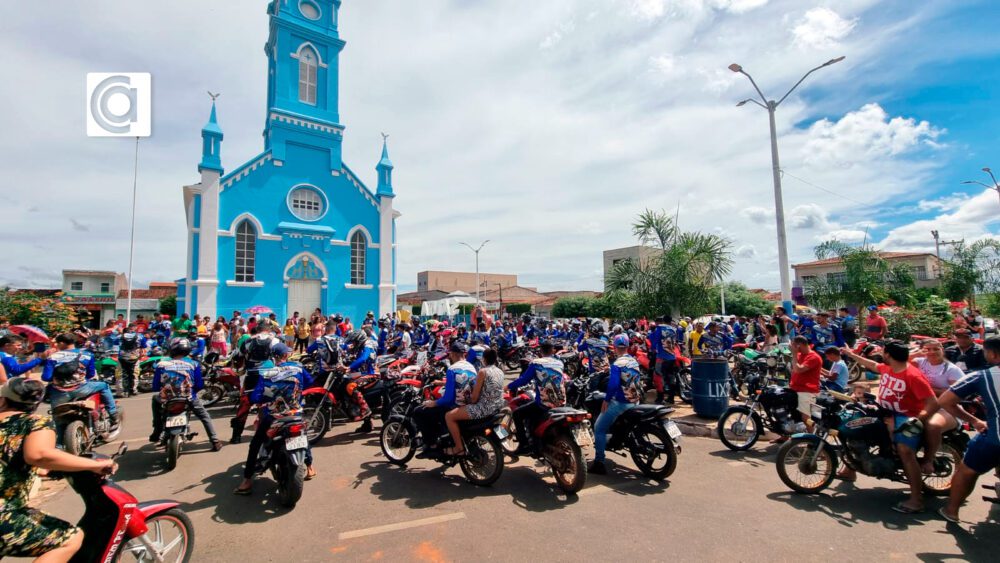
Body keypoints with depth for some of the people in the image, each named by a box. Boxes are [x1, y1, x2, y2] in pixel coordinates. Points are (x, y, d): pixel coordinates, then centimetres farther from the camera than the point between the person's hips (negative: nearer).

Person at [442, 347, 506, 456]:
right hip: (498, 406, 9)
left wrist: (466, 401, 6)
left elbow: (474, 397, -14)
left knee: (449, 416, -1)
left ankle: (459, 448, 5)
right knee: (464, 408, 34)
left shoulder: (482, 371, -15)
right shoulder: (500, 371, 7)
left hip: (485, 408, -9)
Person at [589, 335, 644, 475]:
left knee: (599, 428, -2)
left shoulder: (617, 364, -17)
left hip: (620, 403, -8)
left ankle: (599, 463, -5)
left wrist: (606, 400, -14)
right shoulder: (634, 361, 7)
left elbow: (613, 384, -24)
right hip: (635, 401, 9)